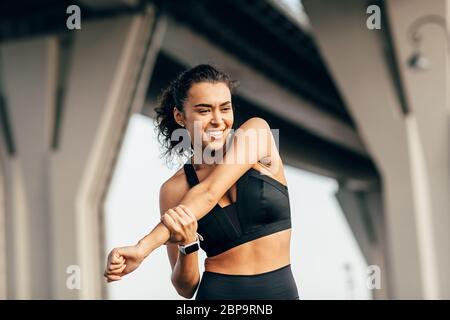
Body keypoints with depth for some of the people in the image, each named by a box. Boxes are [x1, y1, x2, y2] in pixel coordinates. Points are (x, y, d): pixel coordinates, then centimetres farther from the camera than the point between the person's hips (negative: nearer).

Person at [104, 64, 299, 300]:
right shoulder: (174, 189, -5)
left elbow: (209, 194, -20)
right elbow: (186, 288, -2)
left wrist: (143, 248, -26)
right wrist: (186, 245, -21)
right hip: (218, 294, 0)